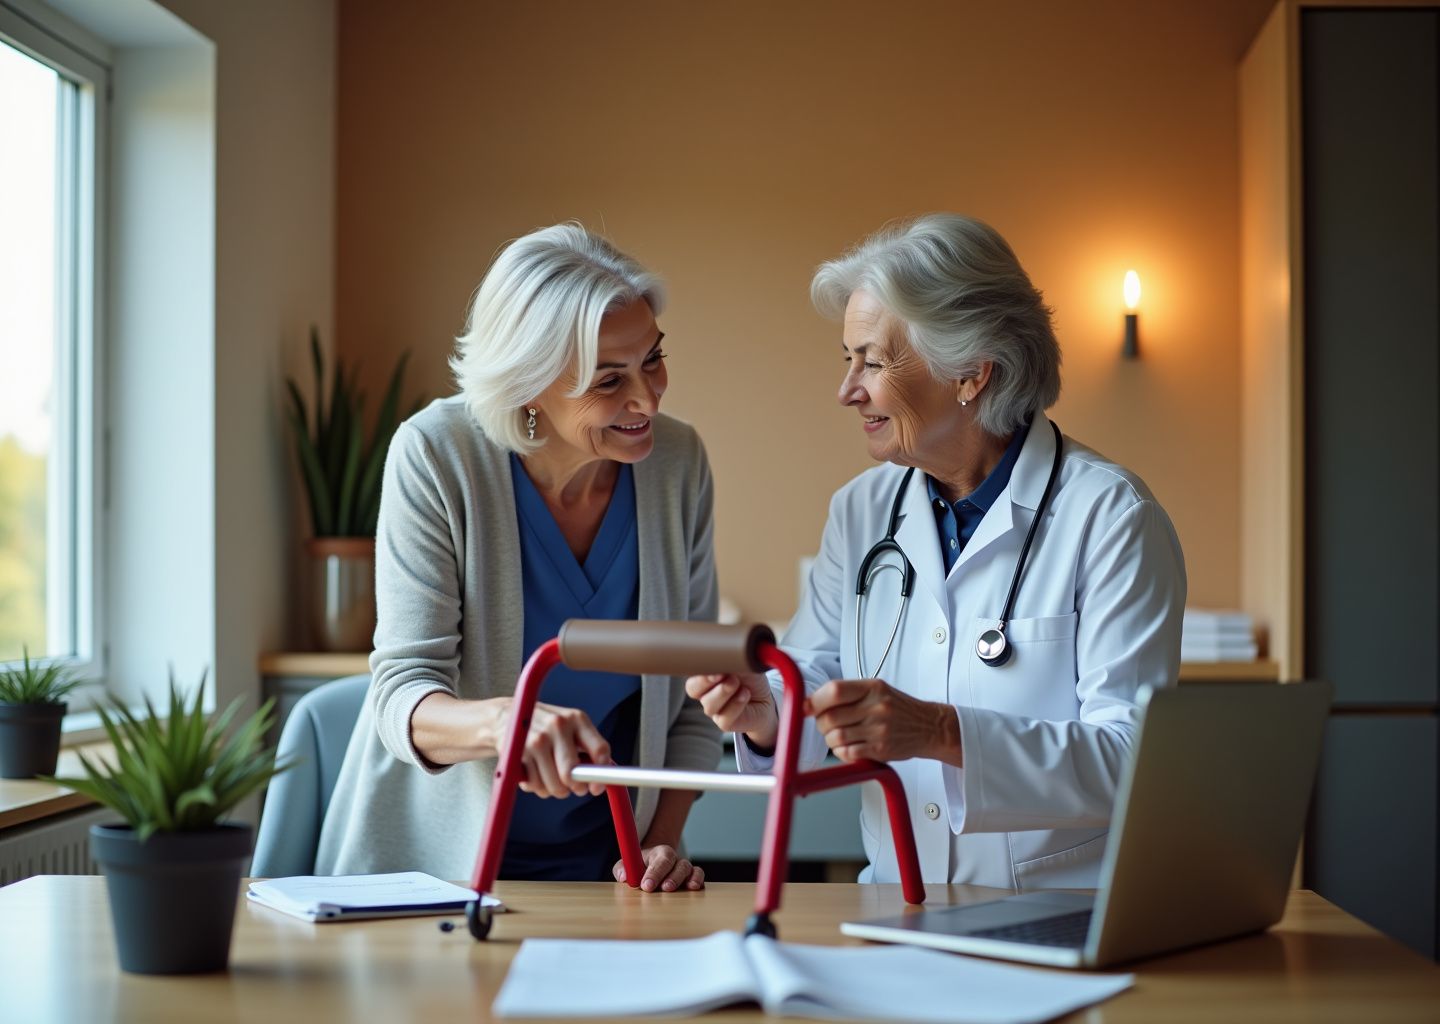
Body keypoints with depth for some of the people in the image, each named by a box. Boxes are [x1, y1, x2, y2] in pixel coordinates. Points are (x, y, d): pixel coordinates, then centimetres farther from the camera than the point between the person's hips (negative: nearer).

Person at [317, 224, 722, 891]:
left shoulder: (678, 463, -4)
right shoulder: (436, 455, -14)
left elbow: (692, 699, 4)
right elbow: (404, 696, -17)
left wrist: (660, 843, -8)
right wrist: (502, 720, -37)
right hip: (437, 857, -2)